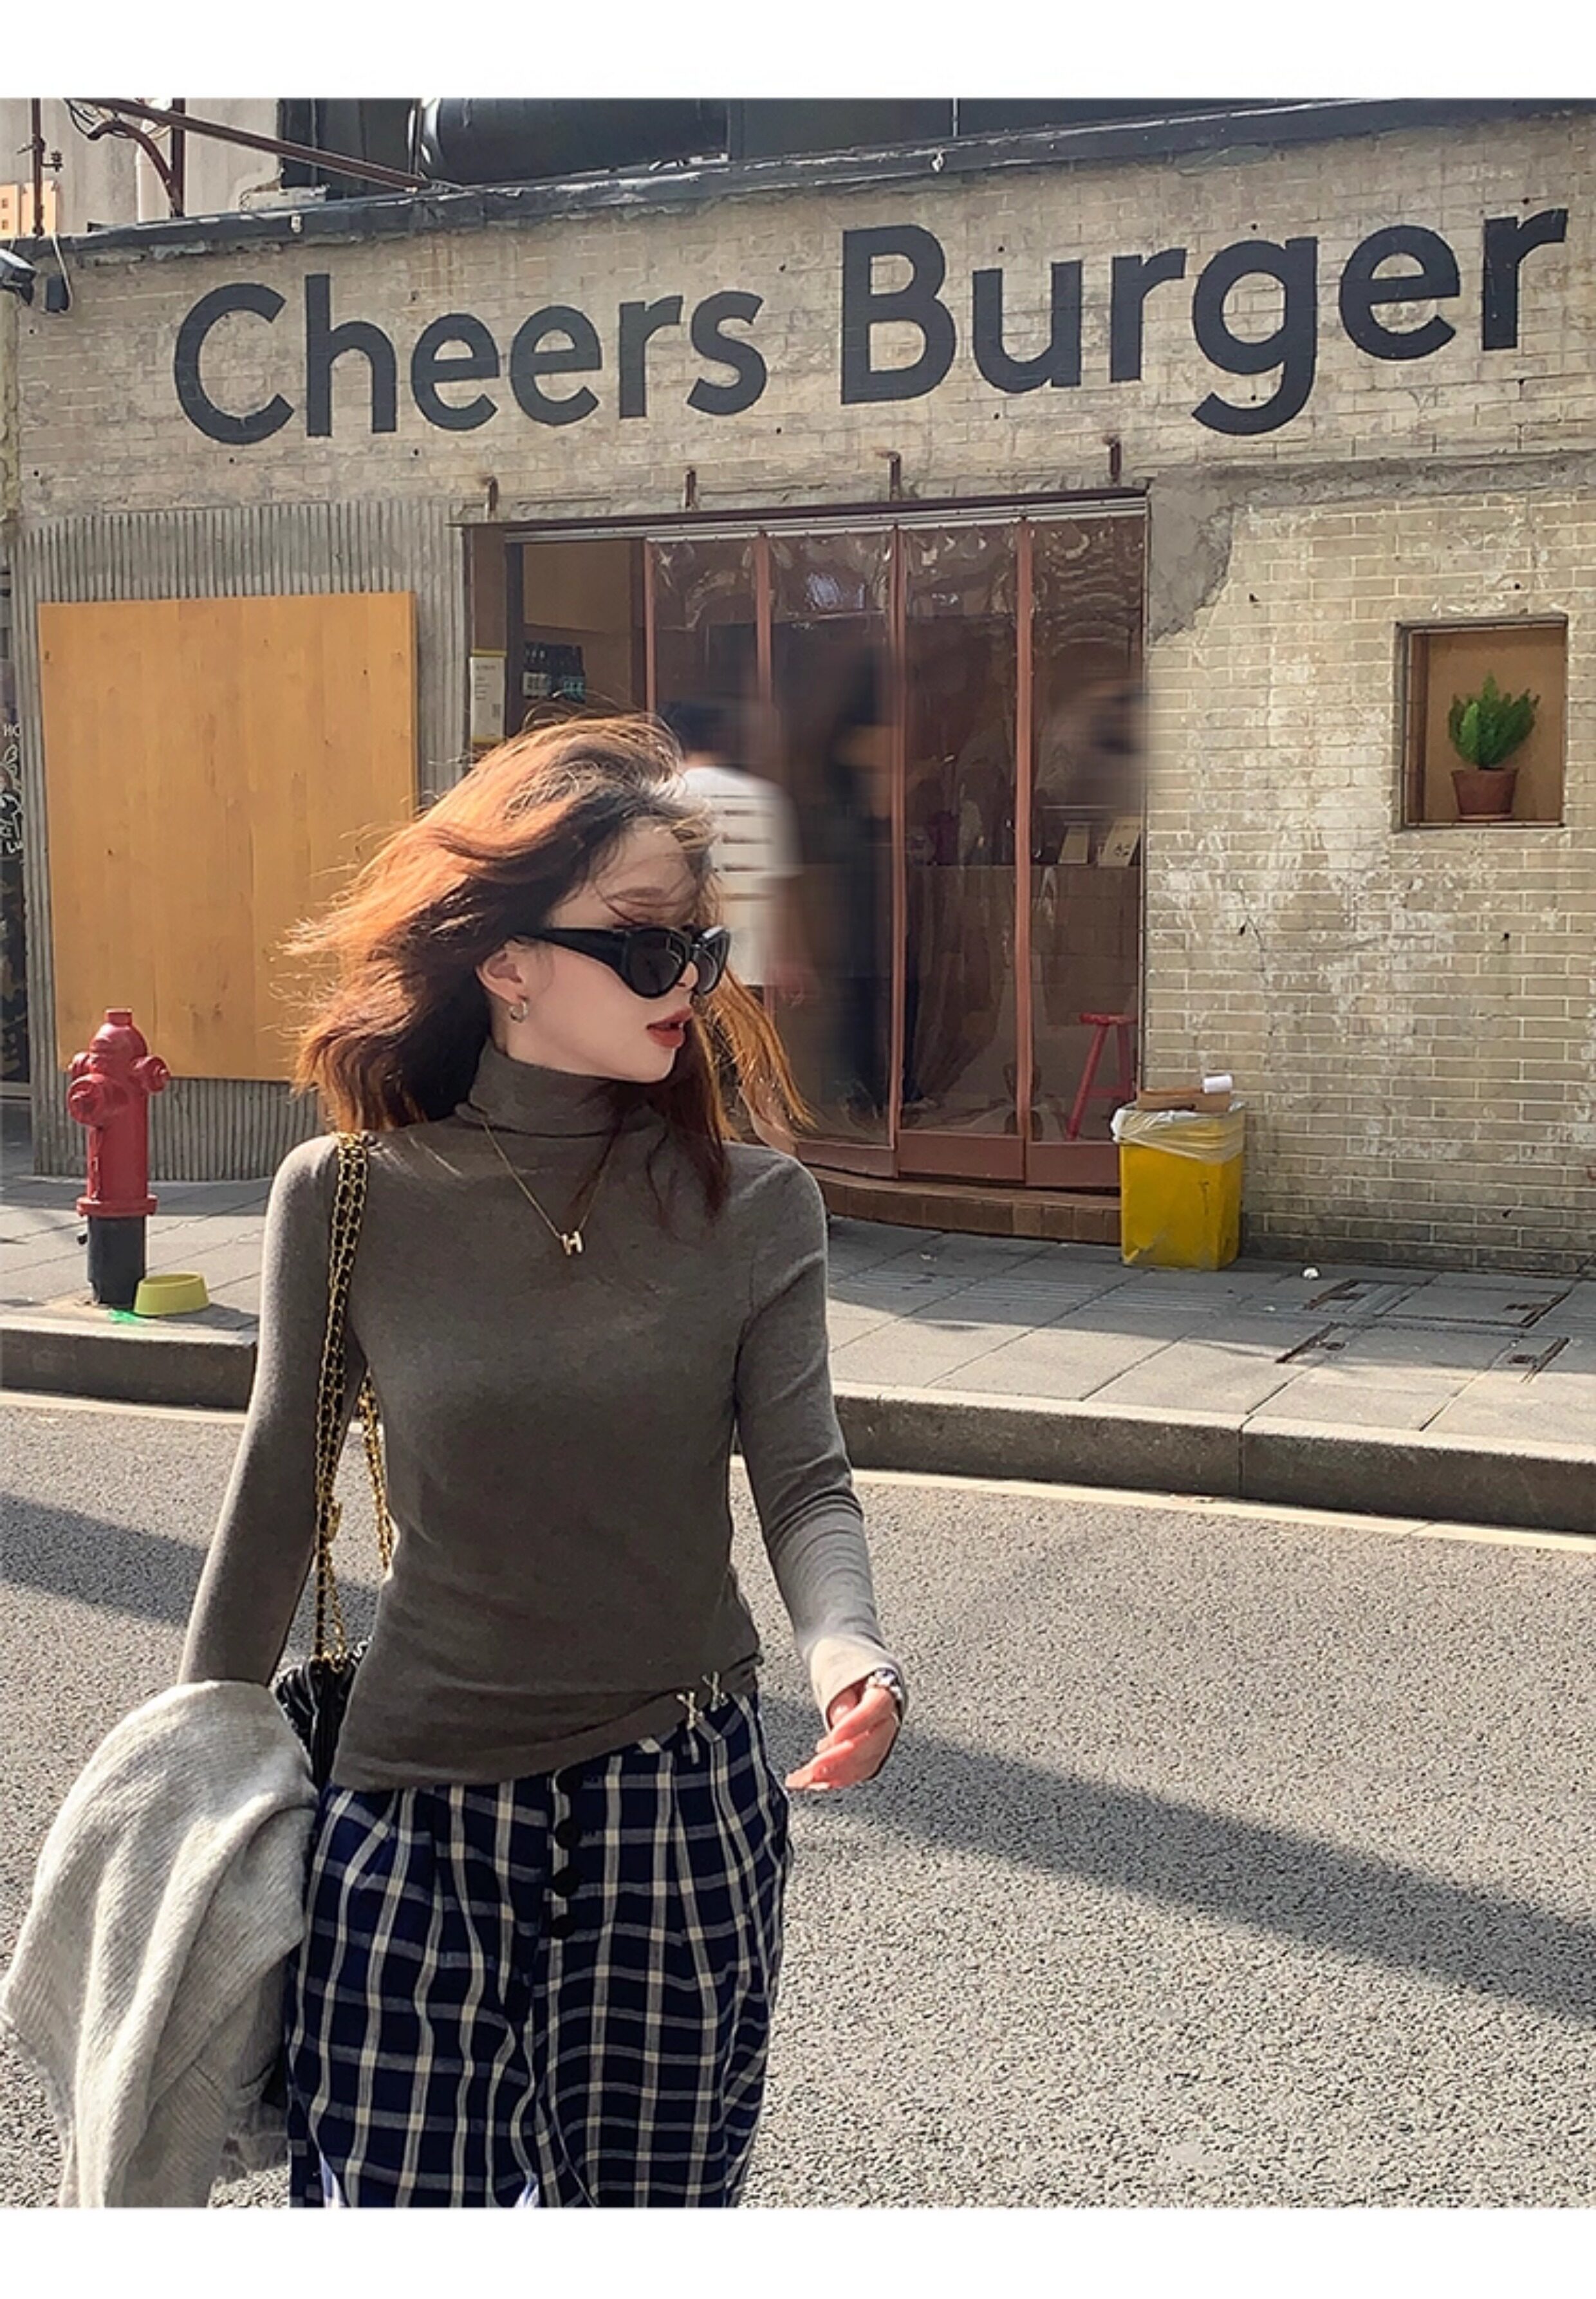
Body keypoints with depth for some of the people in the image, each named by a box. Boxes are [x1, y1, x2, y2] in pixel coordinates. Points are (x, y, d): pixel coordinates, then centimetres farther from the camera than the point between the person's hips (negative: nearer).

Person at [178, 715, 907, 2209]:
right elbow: (280, 1496, 4)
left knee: (645, 2205, 12)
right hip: (416, 1802, 0)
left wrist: (846, 1651, -28)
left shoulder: (753, 1207, -4)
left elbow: (804, 1482, -8)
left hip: (683, 1800, 1)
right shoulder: (344, 1201, -5)